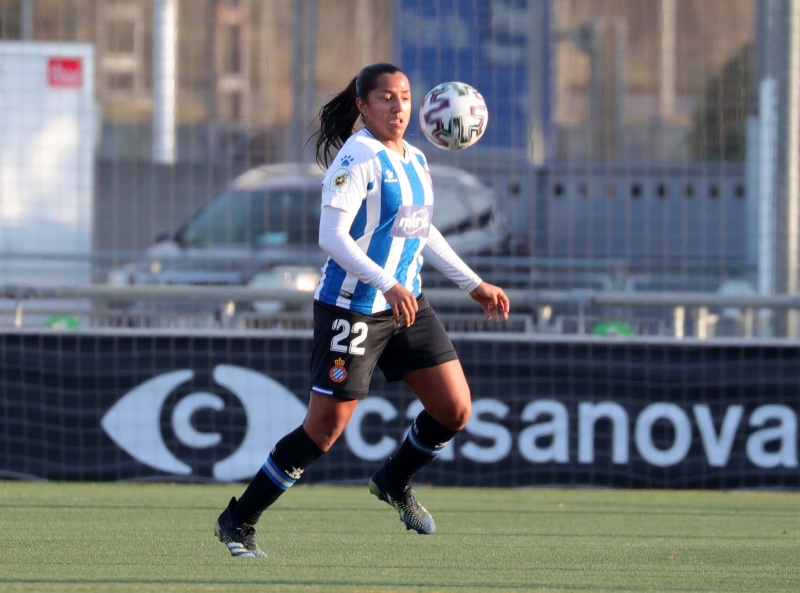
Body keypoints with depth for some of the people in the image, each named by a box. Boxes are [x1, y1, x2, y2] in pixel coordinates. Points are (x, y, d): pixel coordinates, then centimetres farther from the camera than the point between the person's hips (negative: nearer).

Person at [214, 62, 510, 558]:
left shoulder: (414, 160, 11)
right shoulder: (356, 158, -15)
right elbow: (331, 237, -23)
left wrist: (474, 284, 22)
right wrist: (387, 285, -32)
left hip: (407, 304, 8)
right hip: (352, 308, -8)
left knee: (456, 411, 3)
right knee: (326, 428, -7)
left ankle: (395, 483, 31)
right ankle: (238, 522, 6)